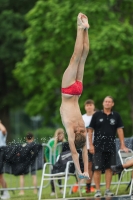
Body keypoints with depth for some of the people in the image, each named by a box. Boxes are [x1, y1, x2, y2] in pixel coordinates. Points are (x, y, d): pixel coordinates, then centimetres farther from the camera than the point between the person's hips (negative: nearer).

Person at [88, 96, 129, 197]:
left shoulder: (116, 116, 5)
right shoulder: (97, 115, 1)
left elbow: (120, 130, 4)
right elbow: (90, 130, 2)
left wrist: (123, 145, 0)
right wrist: (91, 145, -4)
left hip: (111, 146, 2)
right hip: (98, 146, -2)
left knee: (109, 168, 3)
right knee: (97, 169, -4)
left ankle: (108, 190, 10)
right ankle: (97, 190, 2)